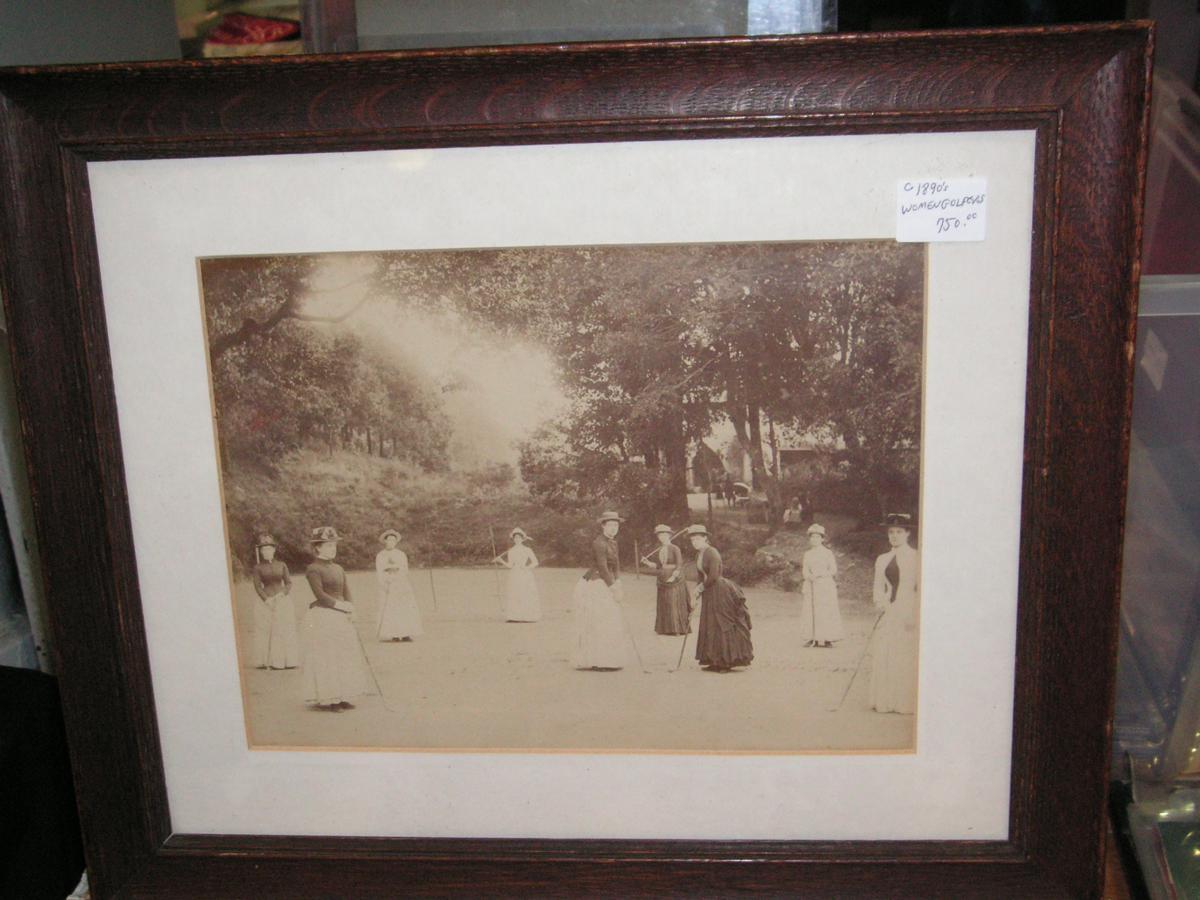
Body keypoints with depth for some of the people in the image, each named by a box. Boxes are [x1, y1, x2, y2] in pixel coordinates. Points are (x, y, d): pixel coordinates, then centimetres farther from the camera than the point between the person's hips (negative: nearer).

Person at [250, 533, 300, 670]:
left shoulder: (282, 565, 6)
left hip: (283, 601, 2)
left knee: (285, 631, 0)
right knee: (266, 631, -4)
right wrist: (267, 600, -14)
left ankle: (286, 661, 6)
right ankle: (267, 662, -1)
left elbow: (288, 583, 7)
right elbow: (257, 586, -4)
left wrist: (283, 593, -10)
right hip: (265, 602, -2)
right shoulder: (258, 567, 1)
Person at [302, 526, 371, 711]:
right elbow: (320, 594, -17)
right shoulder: (314, 569, -8)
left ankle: (339, 697, 14)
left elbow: (347, 592, 12)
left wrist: (349, 607, -7)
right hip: (322, 617, -8)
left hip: (341, 618, 8)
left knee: (344, 657, 8)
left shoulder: (338, 569, 15)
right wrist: (341, 605, -15)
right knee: (325, 657, -6)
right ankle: (324, 699, -1)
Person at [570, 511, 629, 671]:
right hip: (595, 586, -10)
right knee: (599, 623, -8)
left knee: (608, 624, 12)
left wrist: (617, 584, 0)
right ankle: (600, 662, -4)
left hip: (605, 586, 10)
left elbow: (616, 566, 15)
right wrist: (614, 589, -17)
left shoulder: (613, 543, 14)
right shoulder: (599, 543, -16)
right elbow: (602, 568, -19)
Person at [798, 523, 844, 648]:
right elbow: (805, 571, 8)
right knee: (810, 611, -2)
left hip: (825, 585, -4)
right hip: (811, 585, 4)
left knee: (825, 611, -8)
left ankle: (827, 639, -7)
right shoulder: (807, 554, 13)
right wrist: (809, 576, -13)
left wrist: (819, 574, -13)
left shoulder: (828, 553, 2)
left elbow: (833, 570, -2)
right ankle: (812, 638, -1)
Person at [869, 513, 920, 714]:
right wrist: (879, 601, -4)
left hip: (908, 613, -4)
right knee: (884, 658, 2)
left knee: (907, 658, -5)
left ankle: (906, 702, 2)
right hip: (888, 612, 5)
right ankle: (885, 701, 9)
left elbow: (921, 588, -4)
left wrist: (914, 615, -12)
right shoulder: (882, 560, 14)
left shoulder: (916, 558, 0)